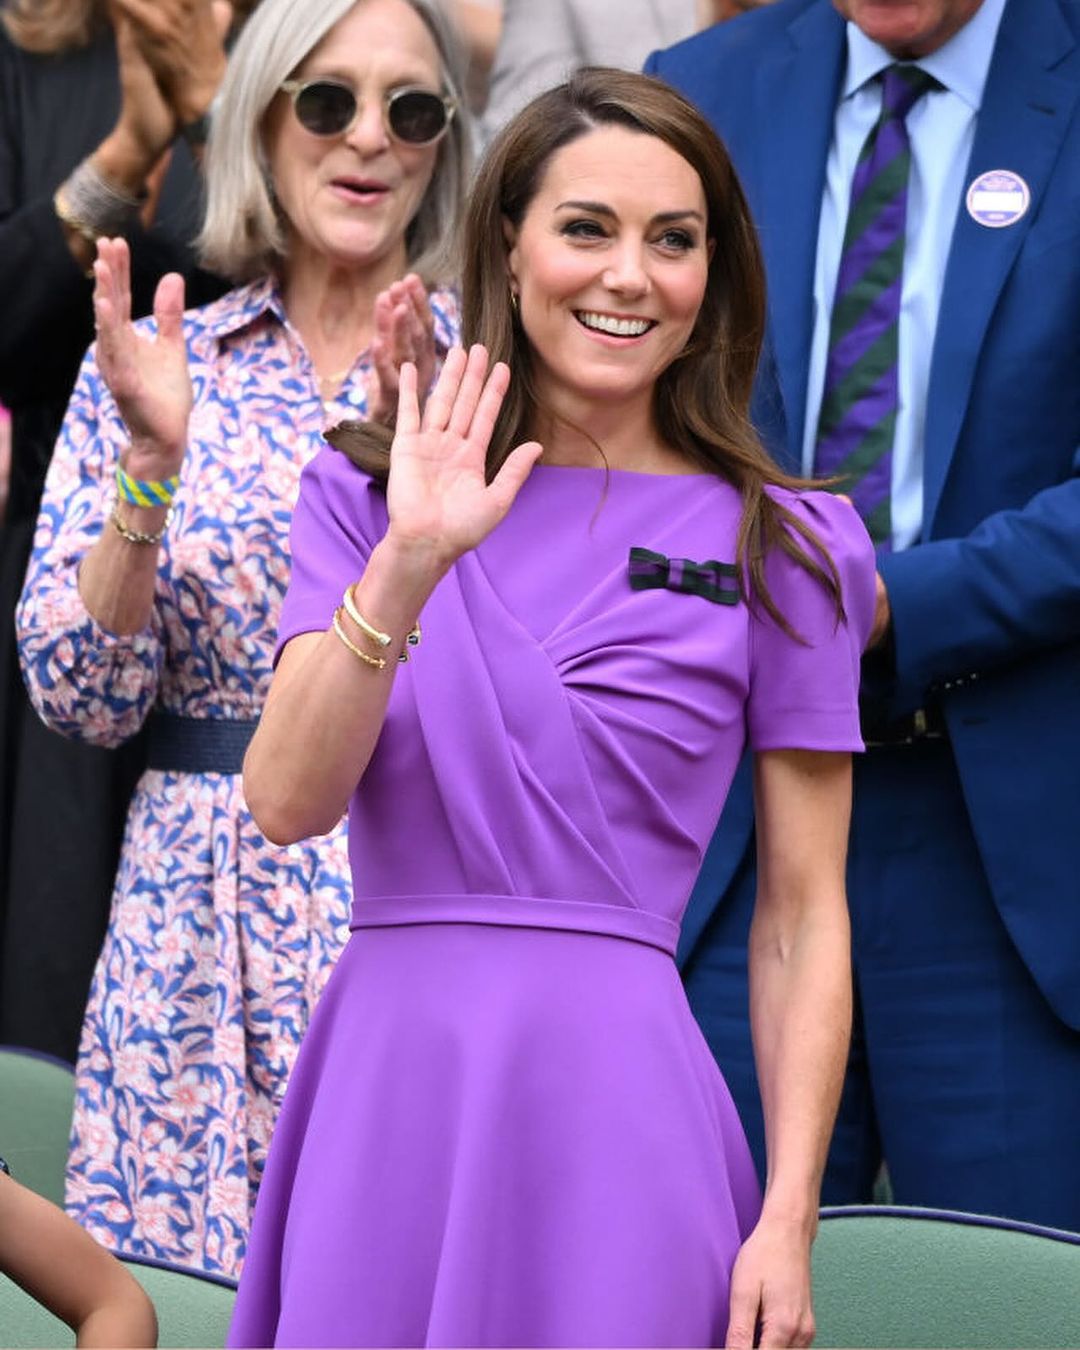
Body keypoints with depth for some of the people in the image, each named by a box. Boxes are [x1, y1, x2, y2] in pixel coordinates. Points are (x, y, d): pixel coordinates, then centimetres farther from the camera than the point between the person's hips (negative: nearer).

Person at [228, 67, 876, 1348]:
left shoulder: (781, 548, 2)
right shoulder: (367, 496, 7)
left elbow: (802, 918, 2)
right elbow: (285, 801, -6)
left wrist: (787, 1222, -5)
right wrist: (410, 564, -18)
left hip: (614, 1101, -1)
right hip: (383, 1094, 2)